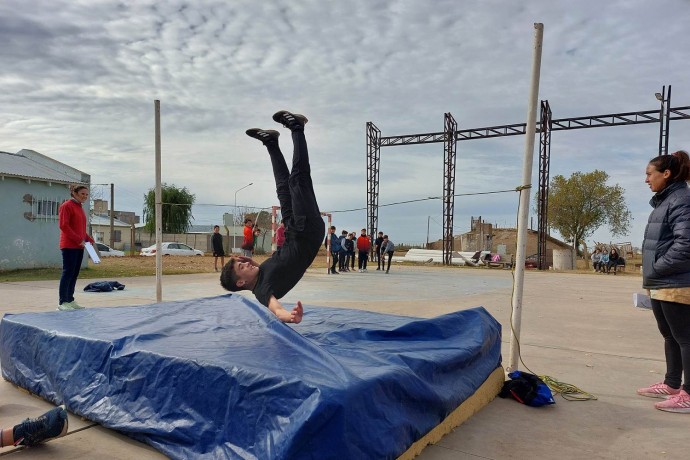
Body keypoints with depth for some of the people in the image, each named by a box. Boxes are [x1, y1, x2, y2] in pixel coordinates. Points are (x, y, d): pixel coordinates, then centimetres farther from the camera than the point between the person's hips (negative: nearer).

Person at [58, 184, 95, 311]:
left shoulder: (80, 208, 18)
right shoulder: (66, 206, -7)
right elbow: (63, 226, -16)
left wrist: (89, 239, 9)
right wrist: (78, 240, -19)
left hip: (79, 246, 8)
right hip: (69, 246, -8)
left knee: (75, 274, 10)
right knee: (68, 273, -7)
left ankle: (70, 300, 17)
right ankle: (62, 302, -3)